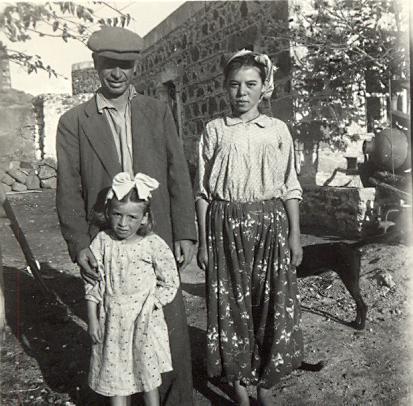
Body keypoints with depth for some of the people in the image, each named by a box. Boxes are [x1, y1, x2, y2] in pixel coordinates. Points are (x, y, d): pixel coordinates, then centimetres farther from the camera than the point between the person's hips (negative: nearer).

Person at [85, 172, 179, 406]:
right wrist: (93, 320, -1)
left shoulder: (154, 245, -13)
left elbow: (170, 284, -6)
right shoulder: (102, 242, -6)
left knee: (148, 372, 15)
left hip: (144, 321, -2)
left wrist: (148, 305, -15)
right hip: (111, 322, 2)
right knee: (114, 374, 15)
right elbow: (93, 285, -1)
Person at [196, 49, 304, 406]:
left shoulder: (278, 130, 5)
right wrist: (203, 240, 0)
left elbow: (290, 187, 6)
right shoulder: (215, 130, 3)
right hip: (226, 228, 0)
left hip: (270, 227, 1)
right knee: (232, 306, 5)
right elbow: (203, 191, 3)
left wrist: (295, 235, 1)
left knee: (272, 306, 5)